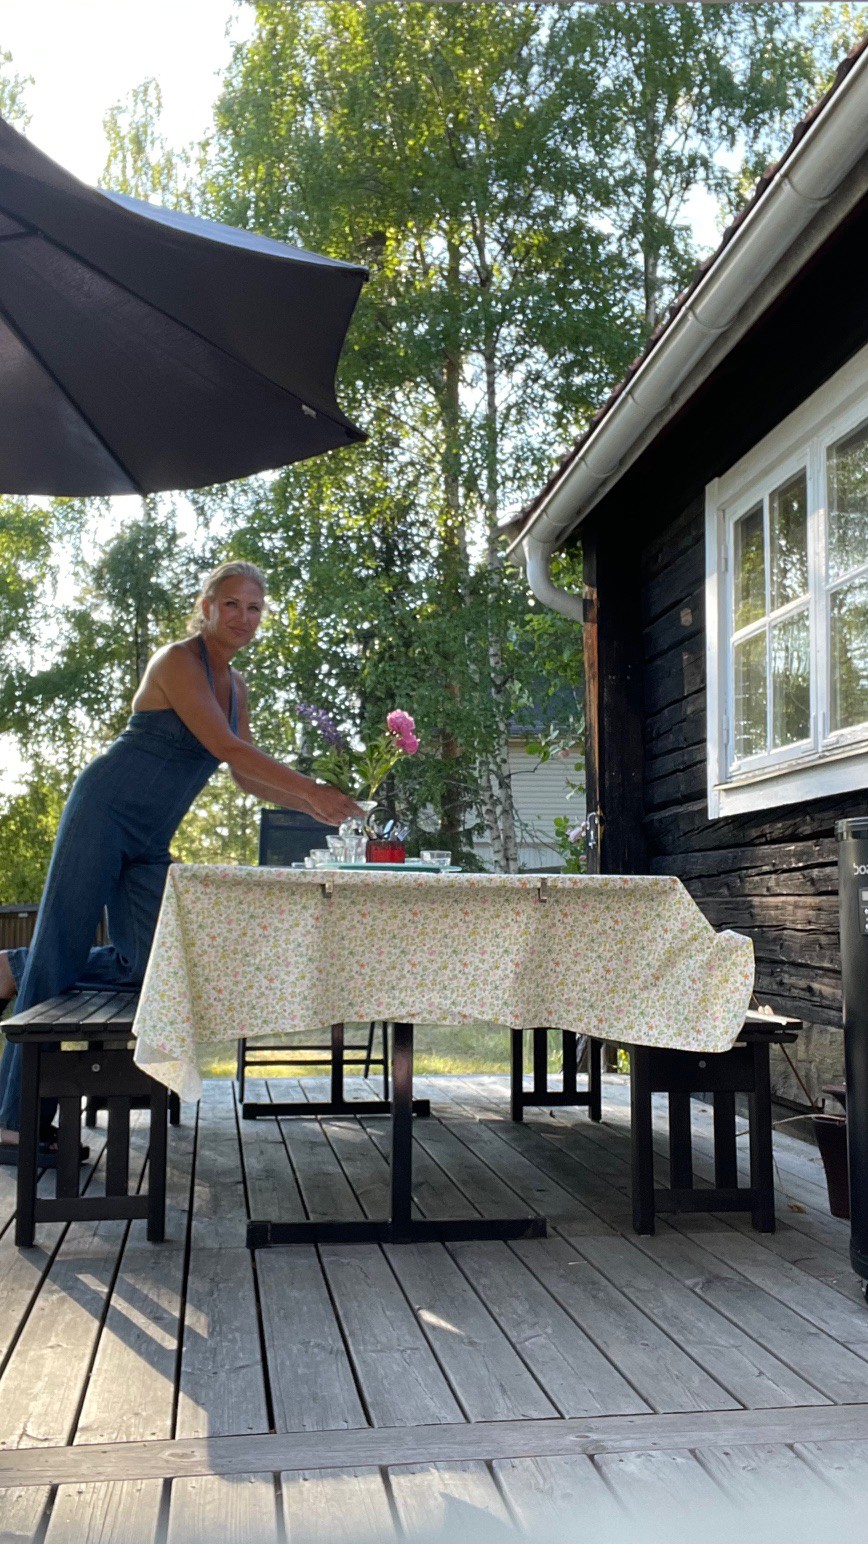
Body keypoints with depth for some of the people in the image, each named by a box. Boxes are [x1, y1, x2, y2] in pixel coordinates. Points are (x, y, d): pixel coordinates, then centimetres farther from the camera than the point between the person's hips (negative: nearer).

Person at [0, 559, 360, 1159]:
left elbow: (247, 774, 16)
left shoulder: (235, 685, 14)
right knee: (61, 954, -6)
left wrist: (312, 802, 3)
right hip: (107, 811, -8)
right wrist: (312, 791, -21)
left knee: (151, 962, -5)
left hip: (151, 839, 8)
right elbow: (225, 746, -20)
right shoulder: (179, 660, -10)